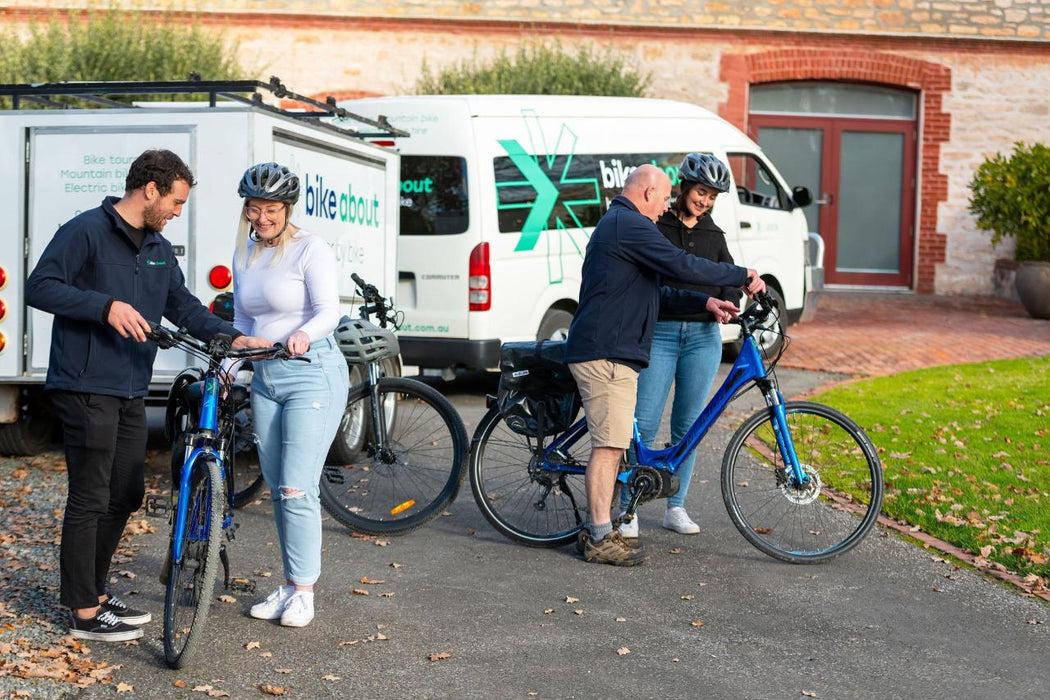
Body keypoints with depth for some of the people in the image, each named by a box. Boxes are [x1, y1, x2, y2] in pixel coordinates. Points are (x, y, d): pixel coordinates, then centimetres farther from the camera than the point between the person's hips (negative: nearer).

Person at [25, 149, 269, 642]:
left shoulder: (159, 249, 15)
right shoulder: (87, 231, -10)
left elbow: (183, 306, 19)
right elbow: (39, 287, -16)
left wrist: (232, 337, 4)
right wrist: (106, 306, -26)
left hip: (130, 393, 8)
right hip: (87, 388, -8)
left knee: (126, 496, 14)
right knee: (90, 499, -3)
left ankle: (95, 591, 29)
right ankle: (83, 613, 6)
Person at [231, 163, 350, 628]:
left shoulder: (311, 249, -8)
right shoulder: (244, 256, 13)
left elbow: (328, 311, -18)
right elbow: (243, 323, 18)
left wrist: (304, 334, -39)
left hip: (313, 375, -7)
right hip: (265, 378, 7)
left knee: (297, 489, -10)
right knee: (277, 490, 10)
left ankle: (304, 590, 1)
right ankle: (289, 584, 21)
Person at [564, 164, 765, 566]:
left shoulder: (616, 224, 24)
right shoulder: (630, 225, -11)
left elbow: (656, 293, 25)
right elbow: (682, 266, -17)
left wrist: (704, 302, 17)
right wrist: (743, 276, -8)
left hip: (608, 354, 11)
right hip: (606, 354, -11)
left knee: (610, 445, 13)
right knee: (609, 445, -10)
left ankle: (598, 532, 18)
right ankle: (600, 540, -7)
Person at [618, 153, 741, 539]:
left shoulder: (714, 235, 14)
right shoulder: (654, 226, 2)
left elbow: (728, 280, 12)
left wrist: (725, 303, -9)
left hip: (703, 336, 4)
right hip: (659, 333, -4)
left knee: (687, 425, 7)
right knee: (643, 424, -7)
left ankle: (676, 507, 17)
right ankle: (627, 510, 1)